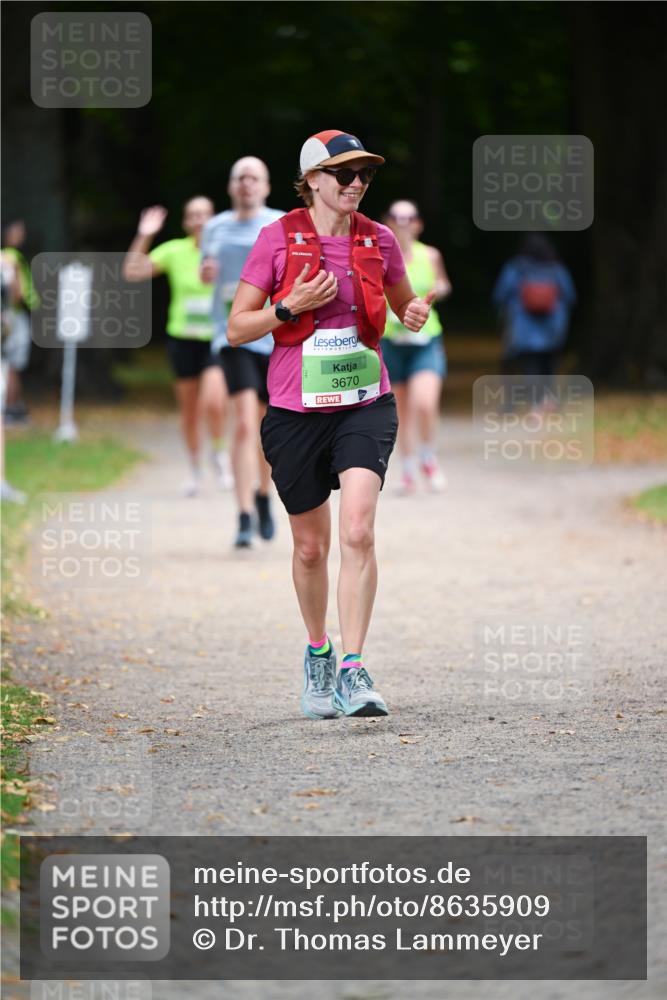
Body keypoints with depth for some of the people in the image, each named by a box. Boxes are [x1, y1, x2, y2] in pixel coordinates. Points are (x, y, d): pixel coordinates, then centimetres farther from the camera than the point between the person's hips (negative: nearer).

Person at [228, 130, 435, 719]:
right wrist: (292, 307, -17)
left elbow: (404, 304, 21)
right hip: (296, 409, 0)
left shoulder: (378, 241, 4)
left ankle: (352, 671, -18)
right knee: (311, 545, 10)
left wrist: (416, 315, -3)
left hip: (366, 405, 1)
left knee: (358, 532, -18)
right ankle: (318, 652, 35)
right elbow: (237, 328, -2)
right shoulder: (279, 239, -4)